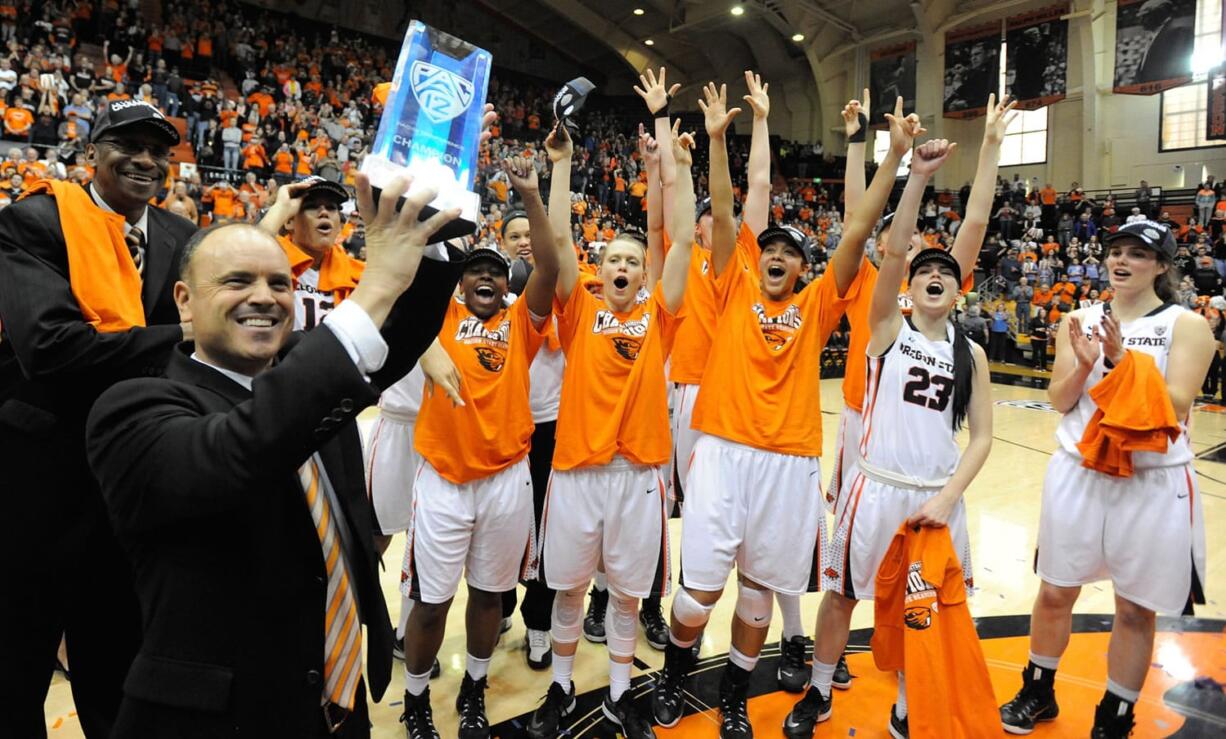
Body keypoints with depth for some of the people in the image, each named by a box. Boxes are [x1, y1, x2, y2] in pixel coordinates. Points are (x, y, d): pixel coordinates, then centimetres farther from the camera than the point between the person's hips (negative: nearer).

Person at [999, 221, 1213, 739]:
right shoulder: (1080, 321, 5)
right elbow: (1060, 401, 1)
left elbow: (1176, 407, -13)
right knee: (1056, 593, 12)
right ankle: (1038, 693, 32)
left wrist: (1123, 359, -23)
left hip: (1153, 484, -2)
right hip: (1078, 474, 2)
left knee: (1136, 609, 9)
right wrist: (1084, 364, -17)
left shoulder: (1187, 325, -4)